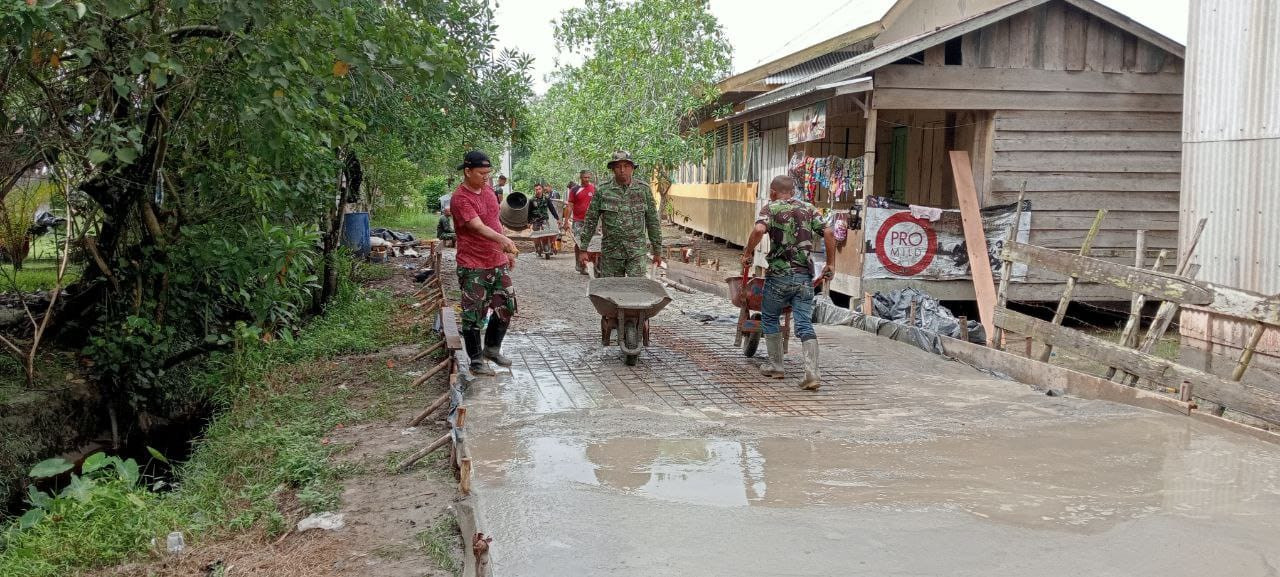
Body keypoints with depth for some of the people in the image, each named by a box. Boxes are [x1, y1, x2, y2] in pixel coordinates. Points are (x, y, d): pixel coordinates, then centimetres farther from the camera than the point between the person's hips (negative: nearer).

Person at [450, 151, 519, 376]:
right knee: (473, 314, 0)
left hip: (498, 262, 8)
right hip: (473, 266, -8)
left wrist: (508, 252, 20)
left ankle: (492, 348, 30)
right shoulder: (460, 199, -17)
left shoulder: (488, 190, 9)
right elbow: (478, 227, -31)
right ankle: (476, 361, 11)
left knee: (507, 306, 12)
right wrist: (502, 239, -47)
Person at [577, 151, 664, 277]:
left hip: (636, 252, 0)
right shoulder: (603, 191, 0)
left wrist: (657, 250, 8)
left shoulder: (643, 189, 2)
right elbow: (590, 221, 2)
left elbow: (653, 222, 7)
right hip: (611, 251, 1)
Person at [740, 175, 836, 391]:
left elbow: (759, 229, -20)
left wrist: (748, 252, -7)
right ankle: (812, 373, -14)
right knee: (804, 324, 0)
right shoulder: (809, 209, 13)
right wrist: (829, 264, 10)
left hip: (779, 274, -3)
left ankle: (775, 366, 23)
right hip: (805, 275, 3)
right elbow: (828, 234, 3)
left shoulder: (771, 208, 1)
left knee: (769, 318, 18)